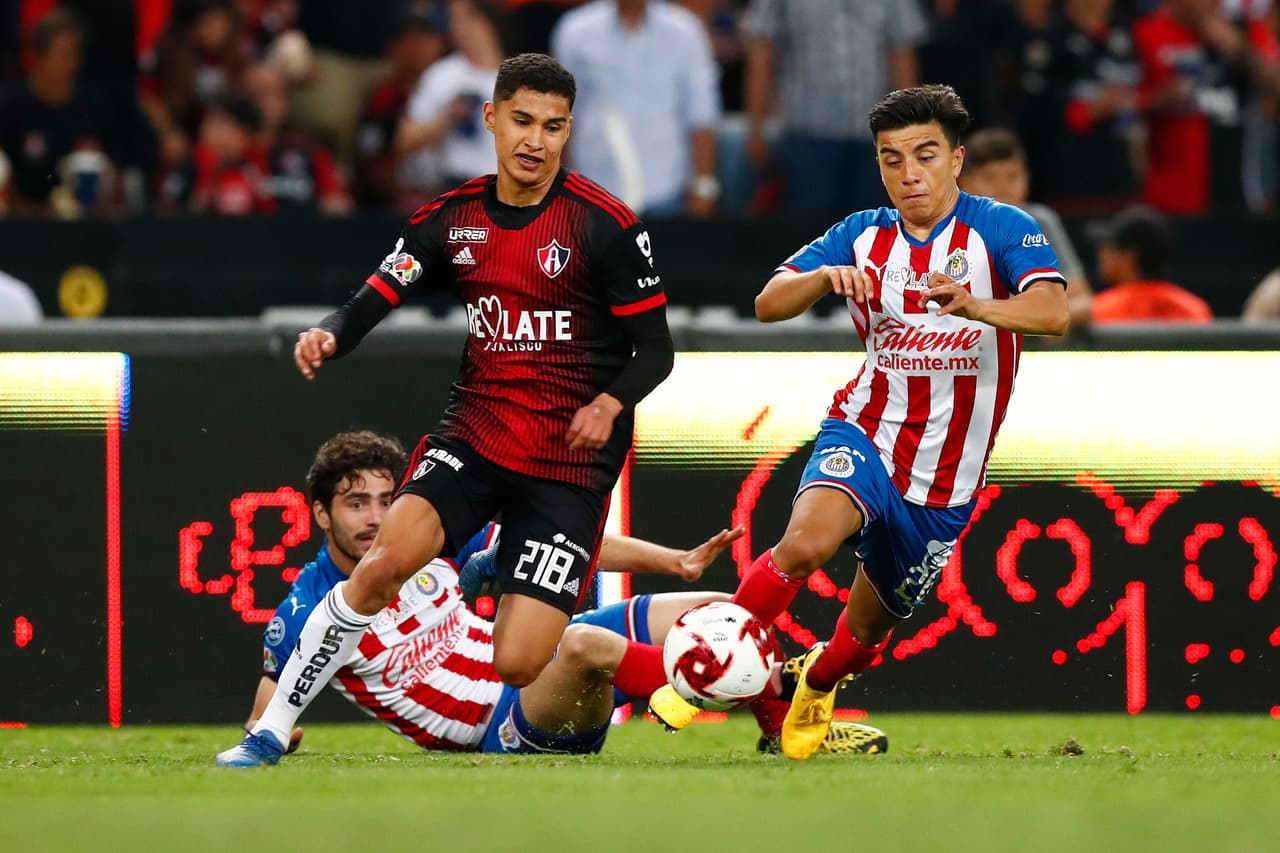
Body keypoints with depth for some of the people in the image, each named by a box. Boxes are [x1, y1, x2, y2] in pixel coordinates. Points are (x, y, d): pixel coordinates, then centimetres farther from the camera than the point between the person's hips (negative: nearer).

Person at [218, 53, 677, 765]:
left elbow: (655, 348, -2)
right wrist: (329, 334, -20)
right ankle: (272, 731, -16)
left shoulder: (604, 225, -7)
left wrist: (611, 401, -22)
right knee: (391, 558, -26)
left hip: (571, 460, -3)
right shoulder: (453, 219, 5)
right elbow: (373, 303, 3)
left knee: (519, 665, -14)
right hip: (476, 432, 3)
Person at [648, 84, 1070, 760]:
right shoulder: (863, 236, 1)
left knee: (867, 629, 15)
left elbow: (1052, 311, -29)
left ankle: (816, 687, 50)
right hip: (865, 435, 0)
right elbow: (769, 304, -7)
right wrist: (826, 276, -29)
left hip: (945, 484, 0)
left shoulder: (1000, 229, -11)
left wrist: (975, 306, -49)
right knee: (808, 539, -33)